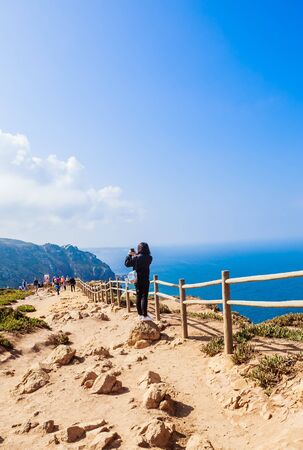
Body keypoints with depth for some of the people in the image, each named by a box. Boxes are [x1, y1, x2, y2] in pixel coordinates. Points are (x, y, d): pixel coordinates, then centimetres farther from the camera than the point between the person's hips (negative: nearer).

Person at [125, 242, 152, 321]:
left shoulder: (135, 258, -10)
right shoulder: (149, 258, -10)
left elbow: (127, 264, 2)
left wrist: (129, 255, 9)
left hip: (137, 280, 2)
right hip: (145, 280, -2)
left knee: (138, 297, 12)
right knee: (144, 297, -1)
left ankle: (140, 314, 21)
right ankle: (144, 315, -4)